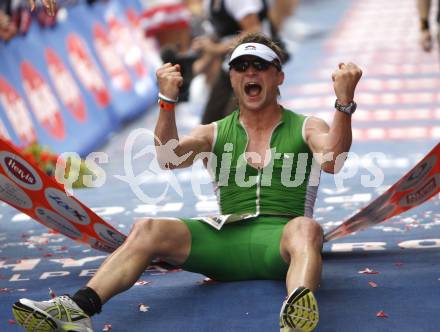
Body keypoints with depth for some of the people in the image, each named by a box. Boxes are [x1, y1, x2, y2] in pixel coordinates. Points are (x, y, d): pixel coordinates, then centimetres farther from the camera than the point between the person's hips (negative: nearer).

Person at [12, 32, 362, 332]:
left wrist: (344, 103, -24)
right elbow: (170, 159, -2)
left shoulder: (306, 128, 13)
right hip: (226, 240, 3)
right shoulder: (215, 134, 18)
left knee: (306, 228, -39)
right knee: (148, 229, -21)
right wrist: (168, 101, -15)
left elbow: (332, 161, -10)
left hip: (280, 239, -2)